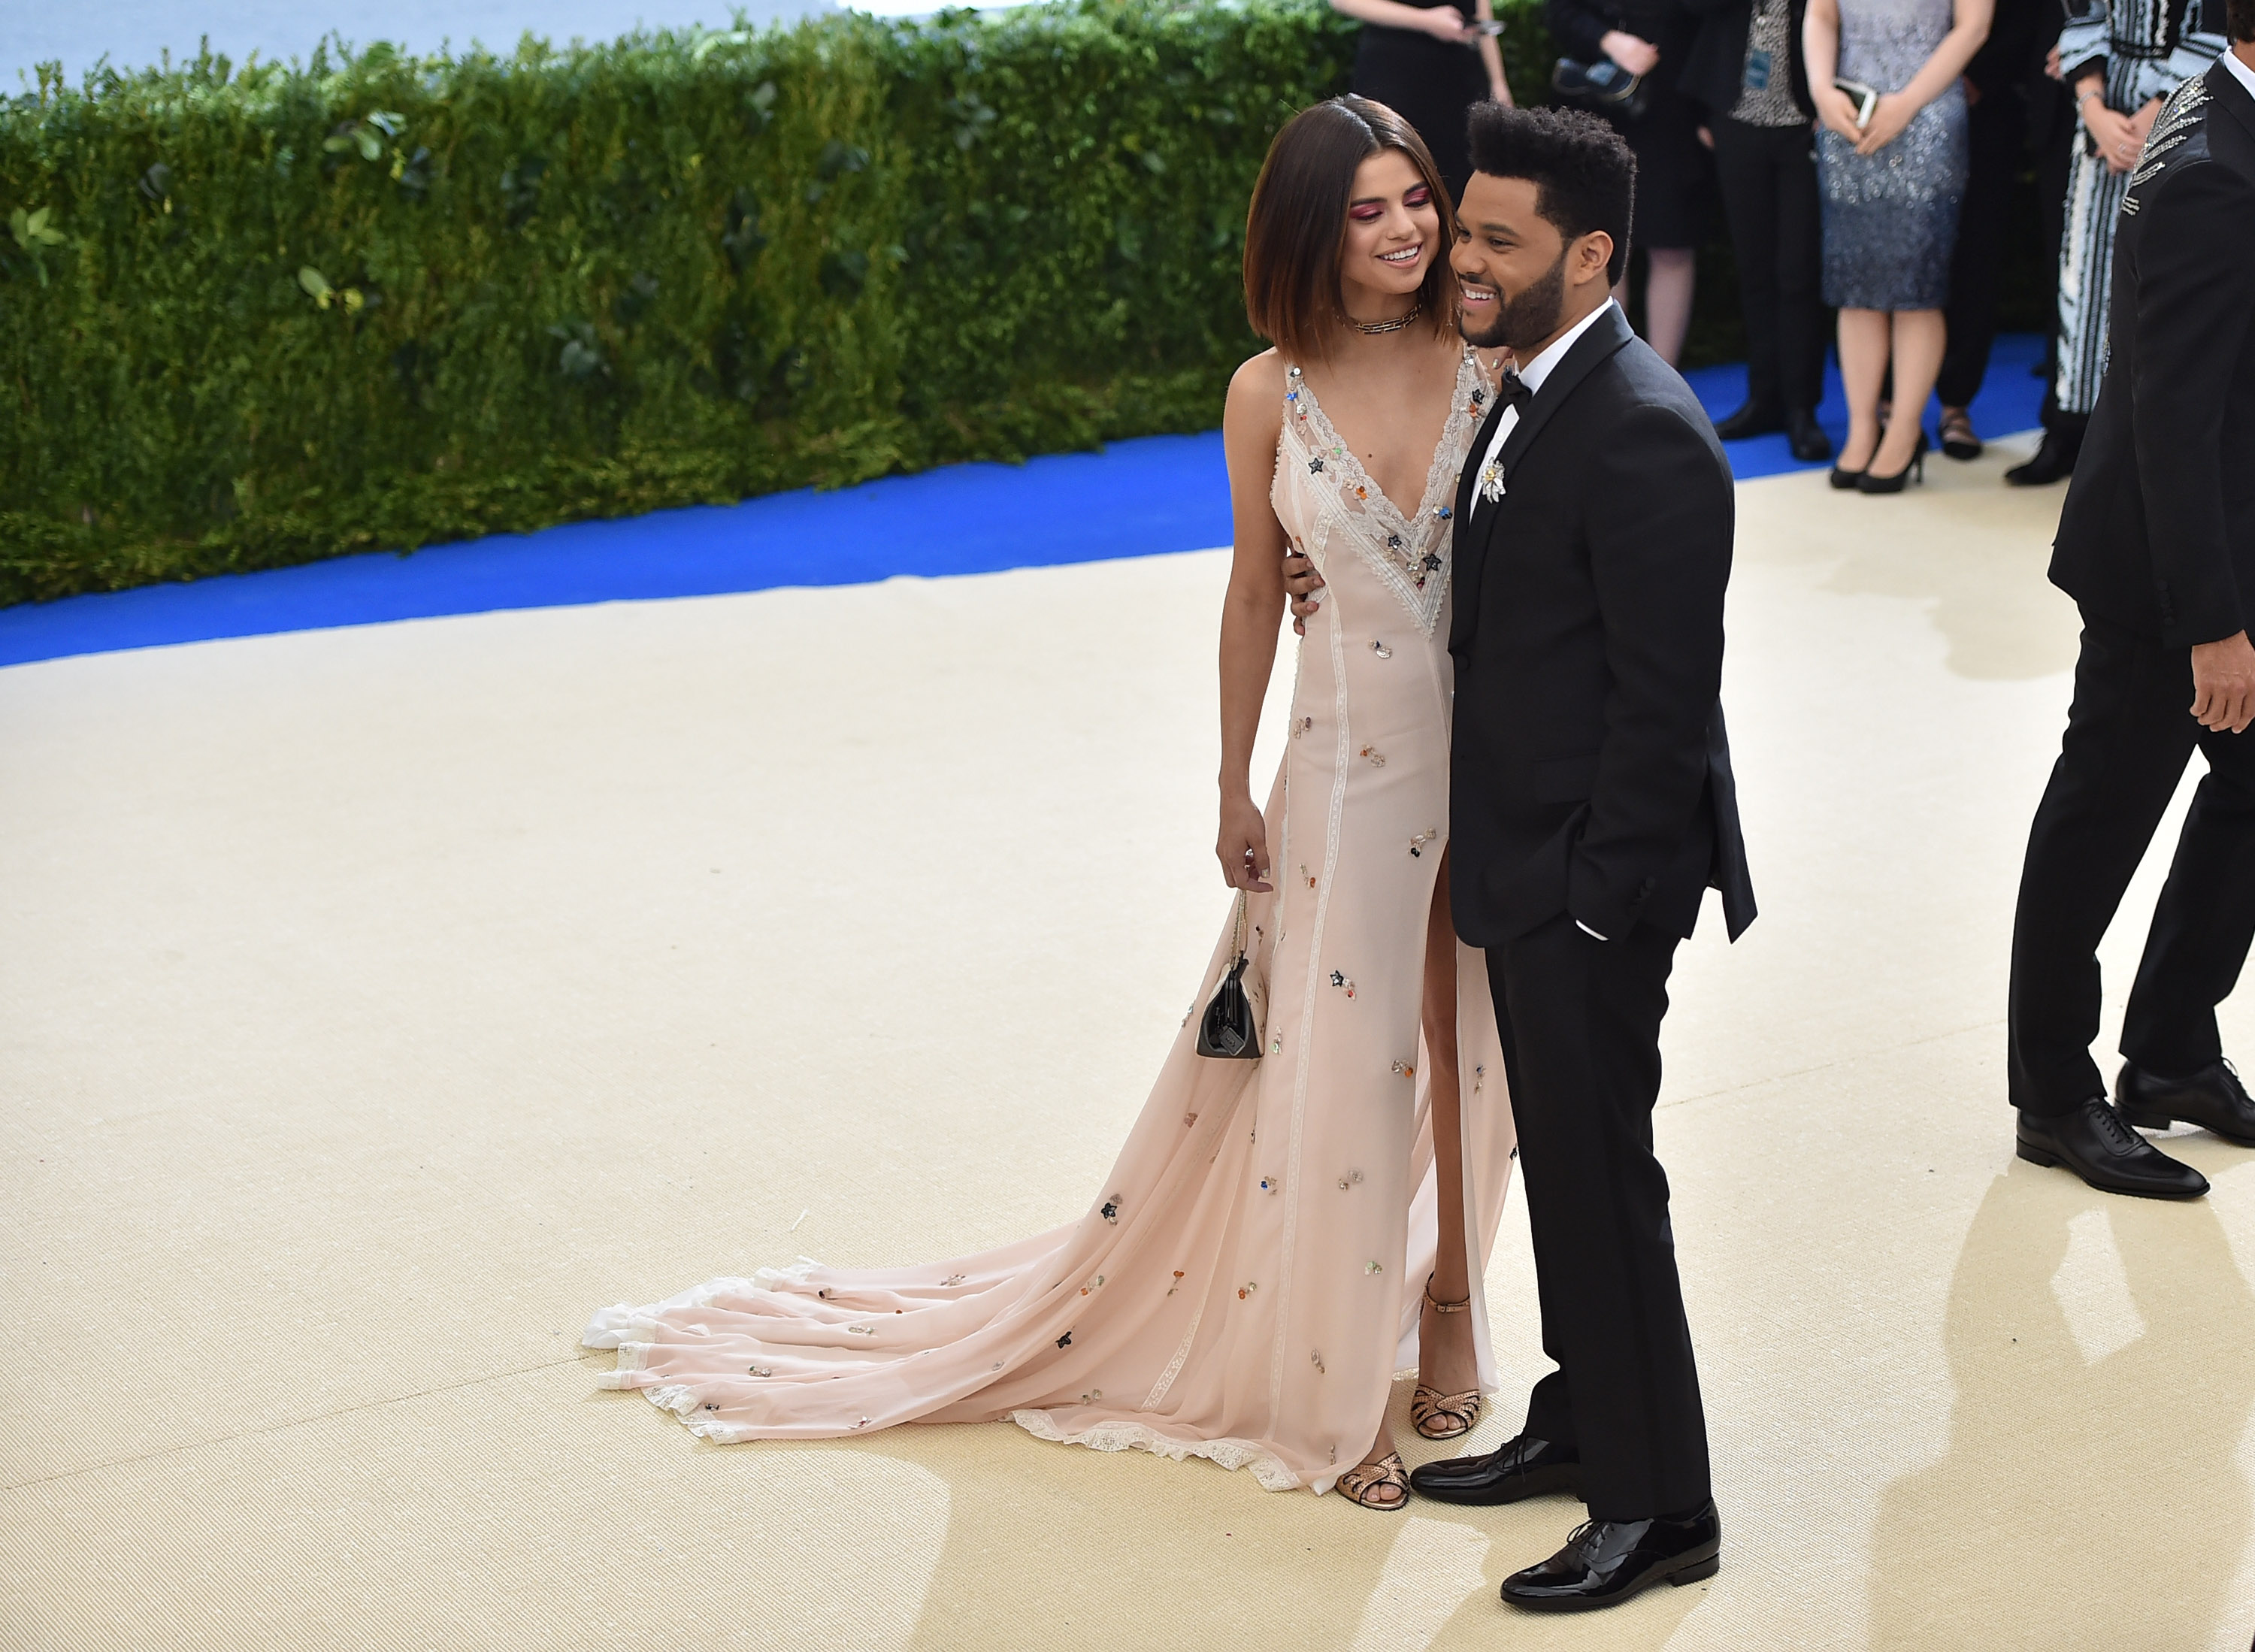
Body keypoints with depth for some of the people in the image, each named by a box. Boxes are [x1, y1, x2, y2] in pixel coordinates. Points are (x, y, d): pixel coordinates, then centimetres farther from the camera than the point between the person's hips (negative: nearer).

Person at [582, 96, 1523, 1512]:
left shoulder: (1491, 365, -3)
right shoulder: (1271, 395, -5)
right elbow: (1255, 594, 4)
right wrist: (1235, 791, 7)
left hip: (1496, 760, 1)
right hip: (1351, 770, -1)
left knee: (1465, 1056, 11)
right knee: (1340, 1072, 5)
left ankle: (1445, 1308, 35)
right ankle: (1333, 1401, 19)